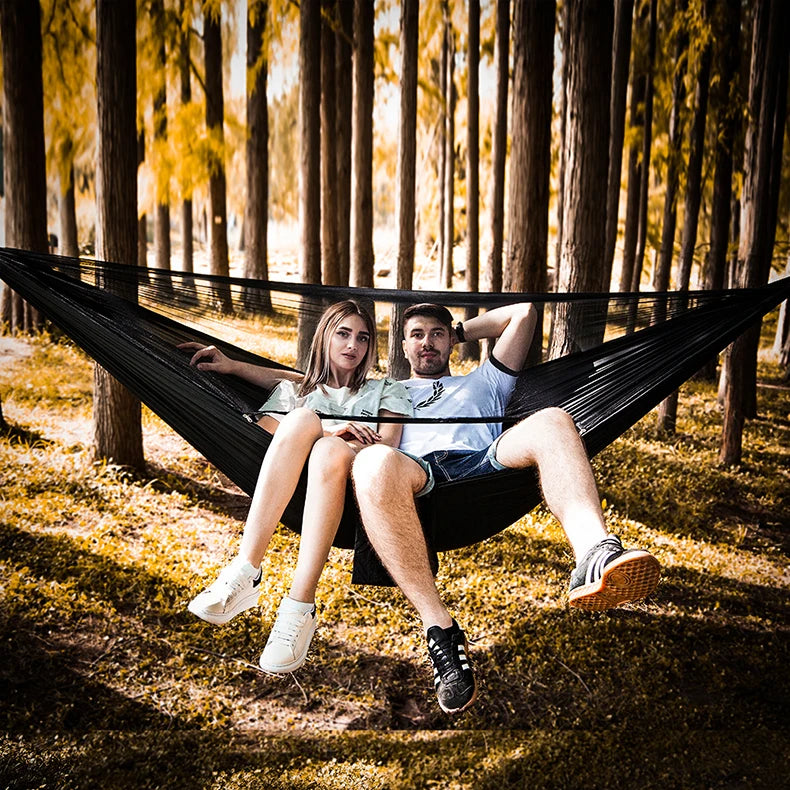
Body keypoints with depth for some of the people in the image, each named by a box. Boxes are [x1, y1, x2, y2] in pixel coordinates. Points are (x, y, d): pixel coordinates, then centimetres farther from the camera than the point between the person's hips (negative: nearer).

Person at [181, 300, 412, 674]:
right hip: (296, 488, 1)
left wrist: (331, 440, -11)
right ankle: (244, 573, -38)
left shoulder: (385, 391, 25)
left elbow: (387, 443, 6)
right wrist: (325, 429, -10)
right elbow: (264, 432, 8)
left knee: (330, 451, -35)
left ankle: (299, 609, -43)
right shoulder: (294, 391, 27)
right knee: (302, 418, -29)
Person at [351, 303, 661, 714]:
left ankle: (593, 552, -58)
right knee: (374, 462, -39)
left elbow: (523, 312, 41)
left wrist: (460, 331, 44)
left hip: (484, 463, 2)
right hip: (419, 474, -1)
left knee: (551, 421, -28)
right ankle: (439, 628, -42)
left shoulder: (482, 381, 42)